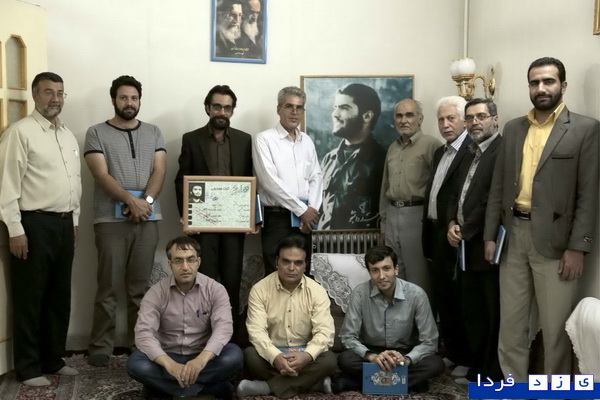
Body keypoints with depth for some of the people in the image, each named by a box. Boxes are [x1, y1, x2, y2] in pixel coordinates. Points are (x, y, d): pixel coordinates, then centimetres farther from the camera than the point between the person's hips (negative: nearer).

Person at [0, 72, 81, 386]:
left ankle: (53, 359, 26)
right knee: (30, 298, 2)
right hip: (34, 224, -7)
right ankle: (28, 368, 13)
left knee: (59, 296, 13)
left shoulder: (68, 135, 14)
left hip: (64, 223, 7)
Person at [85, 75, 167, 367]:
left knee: (140, 286, 8)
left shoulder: (153, 133, 13)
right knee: (108, 286, 0)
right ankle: (101, 347, 10)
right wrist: (132, 201, -18)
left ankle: (139, 343, 16)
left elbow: (160, 171, 2)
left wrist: (146, 201, -14)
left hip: (147, 219, 3)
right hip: (110, 219, -2)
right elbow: (101, 175, -7)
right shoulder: (97, 133, 3)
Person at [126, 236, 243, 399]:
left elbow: (223, 327, -21)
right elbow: (143, 333, -19)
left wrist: (201, 360, -41)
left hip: (203, 358, 0)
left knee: (234, 355, -30)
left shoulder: (215, 289, -8)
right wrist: (170, 364, -37)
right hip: (169, 358, 1)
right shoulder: (156, 293, -8)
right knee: (135, 363, -30)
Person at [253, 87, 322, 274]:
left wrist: (311, 209, -7)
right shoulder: (264, 139, -6)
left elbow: (316, 178, 10)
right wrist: (302, 209, -13)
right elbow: (270, 181, -14)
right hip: (277, 217, -5)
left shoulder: (307, 141, 13)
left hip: (305, 218, 5)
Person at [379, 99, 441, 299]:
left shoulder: (431, 145, -8)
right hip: (393, 214, 7)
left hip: (417, 214, -7)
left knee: (418, 275, 1)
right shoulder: (393, 148, 15)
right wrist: (383, 220, 20)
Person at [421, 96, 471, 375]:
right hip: (436, 236, 8)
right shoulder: (439, 153, 14)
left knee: (460, 299, 4)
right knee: (441, 298, 16)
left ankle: (467, 358, 20)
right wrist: (428, 241, 15)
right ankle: (451, 352, 31)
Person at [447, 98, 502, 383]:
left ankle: (494, 378, 14)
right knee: (471, 312, 16)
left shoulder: (503, 150, -12)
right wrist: (452, 224, 0)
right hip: (468, 247, 9)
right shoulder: (470, 154, 18)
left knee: (495, 315, 2)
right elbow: (456, 194, 18)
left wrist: (464, 231, -12)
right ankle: (477, 370, 29)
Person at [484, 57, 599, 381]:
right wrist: (490, 235, 7)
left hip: (554, 238, -4)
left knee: (555, 326, 4)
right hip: (513, 234, 4)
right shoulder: (513, 128, 11)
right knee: (510, 321, 10)